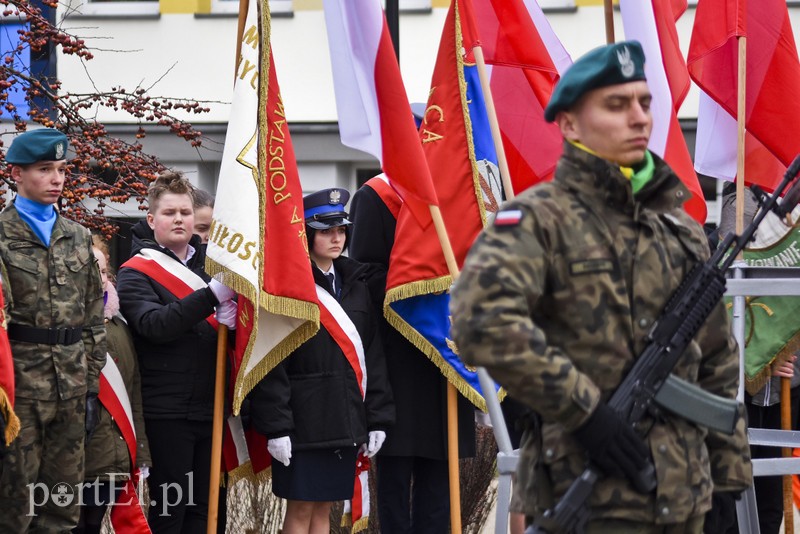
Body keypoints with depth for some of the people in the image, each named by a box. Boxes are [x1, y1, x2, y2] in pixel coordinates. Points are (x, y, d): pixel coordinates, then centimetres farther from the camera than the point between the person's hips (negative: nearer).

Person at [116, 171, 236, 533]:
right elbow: (154, 325, -18)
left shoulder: (211, 266, 16)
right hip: (166, 414, -5)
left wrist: (231, 321, -7)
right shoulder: (135, 274, -1)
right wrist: (212, 295, -29)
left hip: (211, 407, 5)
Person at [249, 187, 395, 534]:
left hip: (346, 421, 6)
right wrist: (275, 425, -17)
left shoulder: (355, 285, 13)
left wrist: (378, 419, 9)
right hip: (304, 420, -6)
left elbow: (373, 356, 14)